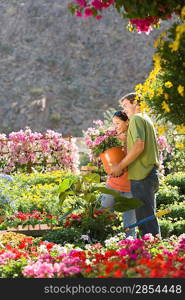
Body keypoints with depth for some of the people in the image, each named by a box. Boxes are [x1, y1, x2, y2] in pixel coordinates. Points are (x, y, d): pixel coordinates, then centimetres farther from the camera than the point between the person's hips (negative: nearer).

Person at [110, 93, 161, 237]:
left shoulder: (136, 118, -7)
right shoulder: (147, 119, 23)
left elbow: (139, 146, -20)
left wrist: (120, 166, -14)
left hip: (141, 176, -10)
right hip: (152, 173, 10)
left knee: (145, 218, -10)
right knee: (149, 217, 13)